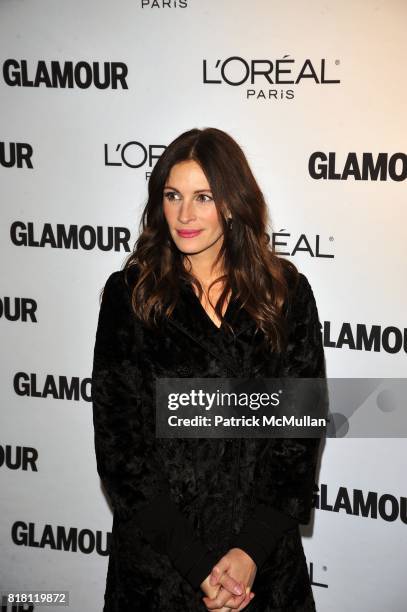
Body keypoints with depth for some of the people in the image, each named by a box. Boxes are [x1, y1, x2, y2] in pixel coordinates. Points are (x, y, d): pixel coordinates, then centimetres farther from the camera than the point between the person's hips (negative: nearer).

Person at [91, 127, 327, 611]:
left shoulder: (287, 293, -3)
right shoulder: (129, 294, -6)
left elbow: (301, 427, -3)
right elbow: (118, 440, -8)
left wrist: (252, 549, -12)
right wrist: (196, 561, -13)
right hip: (157, 552, -1)